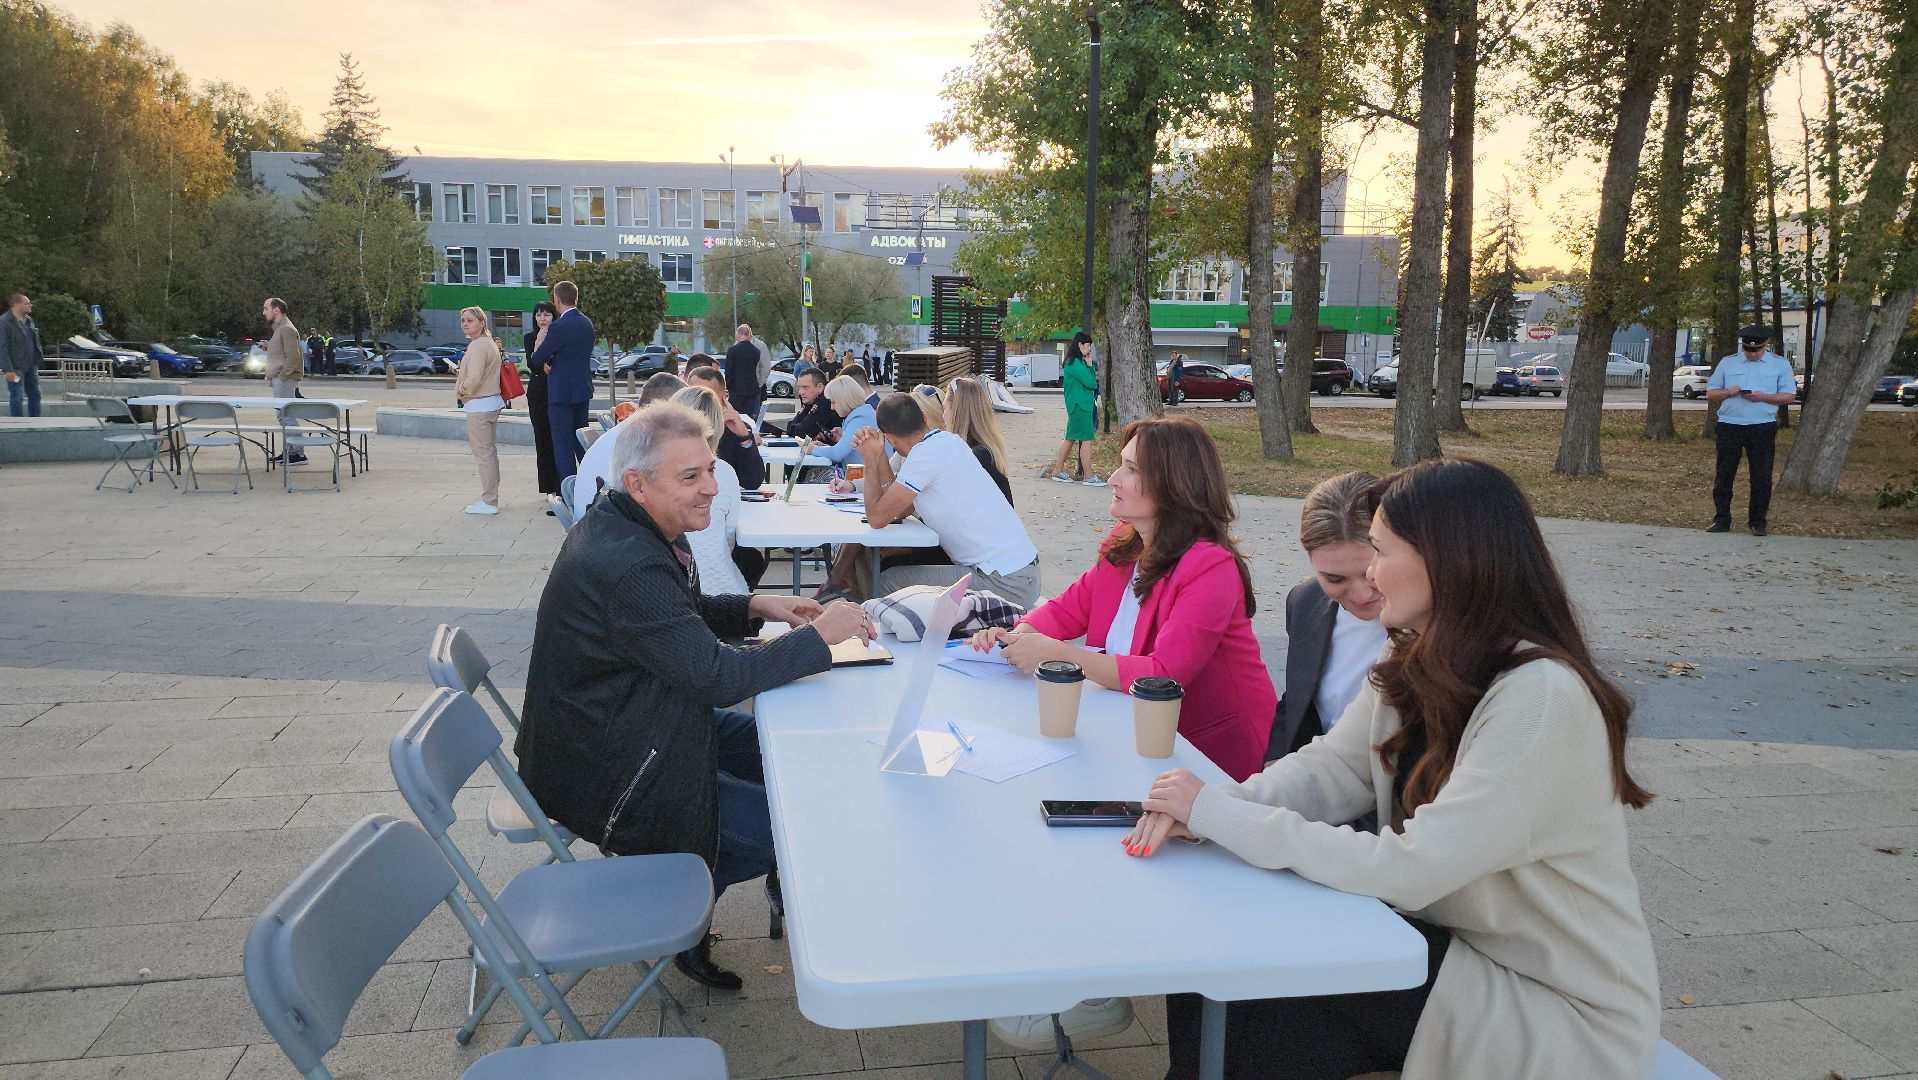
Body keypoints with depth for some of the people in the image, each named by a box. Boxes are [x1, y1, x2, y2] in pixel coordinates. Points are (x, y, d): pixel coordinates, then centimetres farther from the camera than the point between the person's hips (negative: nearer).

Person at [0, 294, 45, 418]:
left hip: (31, 366, 8)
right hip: (15, 368, -8)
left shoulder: (28, 320, 11)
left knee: (35, 395, 13)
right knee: (17, 398, -2)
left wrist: (38, 359, 15)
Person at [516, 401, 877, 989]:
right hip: (602, 780, -10)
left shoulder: (621, 527, 2)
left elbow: (683, 617, 18)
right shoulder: (627, 565, -31)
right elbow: (719, 677, -28)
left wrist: (754, 607, 1)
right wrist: (819, 635, -18)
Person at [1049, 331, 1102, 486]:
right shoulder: (1075, 363, -15)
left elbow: (1093, 383, 16)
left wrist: (1089, 365, 5)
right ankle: (1088, 477, -9)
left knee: (1071, 439, 13)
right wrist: (1089, 365, -6)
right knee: (1087, 439, -10)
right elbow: (1090, 383, -18)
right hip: (1079, 405, -11)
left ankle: (1058, 471, 19)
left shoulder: (1080, 362, 16)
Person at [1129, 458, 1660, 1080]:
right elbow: (1331, 769, 1)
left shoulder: (1541, 700, -27)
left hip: (1556, 1009, -7)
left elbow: (1405, 871, -29)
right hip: (1447, 938, 7)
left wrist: (1216, 811, -23)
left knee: (1258, 1008, -17)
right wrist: (1199, 812, -18)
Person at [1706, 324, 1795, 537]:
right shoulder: (1727, 363, 12)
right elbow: (1710, 394, 13)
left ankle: (1758, 522, 9)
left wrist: (1763, 397, -13)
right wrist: (1728, 392, -8)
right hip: (1729, 426, 1)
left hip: (1763, 428, -1)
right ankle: (1721, 521, 9)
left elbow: (1790, 396, 3)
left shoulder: (1780, 364, 8)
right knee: (1724, 475, 2)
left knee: (1762, 477, 0)